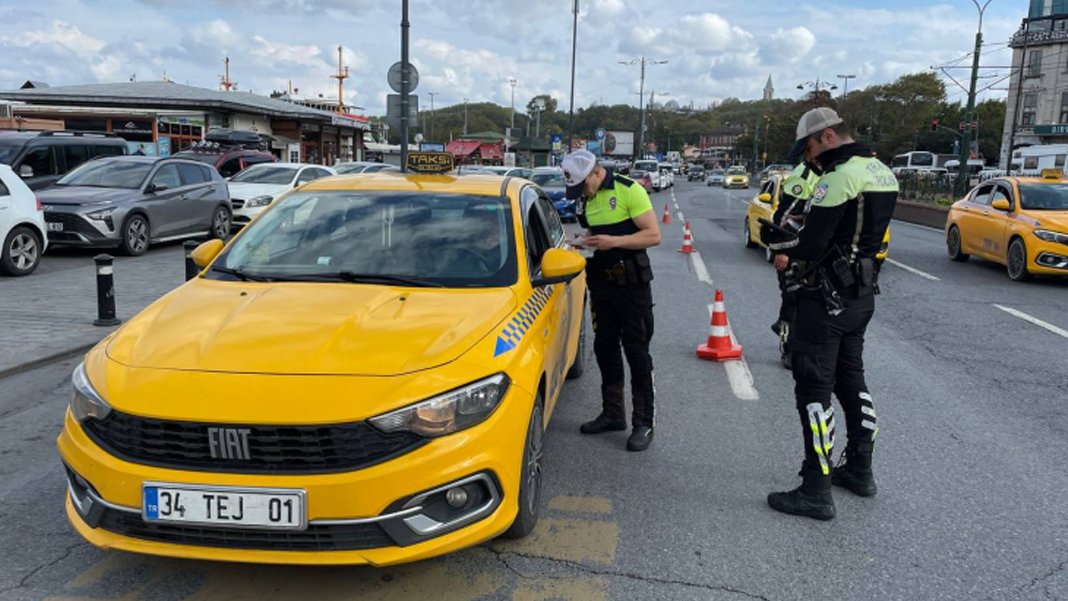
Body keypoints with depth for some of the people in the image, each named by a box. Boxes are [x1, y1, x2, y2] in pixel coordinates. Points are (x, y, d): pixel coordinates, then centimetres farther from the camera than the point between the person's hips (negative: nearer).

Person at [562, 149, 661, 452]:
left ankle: (644, 422, 7)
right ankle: (612, 413, 26)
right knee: (605, 348, 13)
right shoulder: (586, 201, 11)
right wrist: (585, 244, 0)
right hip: (601, 281, 8)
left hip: (631, 282, -7)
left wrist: (614, 241, -25)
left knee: (637, 352, -2)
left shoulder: (629, 190, -12)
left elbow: (653, 235, -16)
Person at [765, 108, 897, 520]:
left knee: (814, 387, -4)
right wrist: (803, 253, 7)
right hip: (861, 294, 10)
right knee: (850, 378, 20)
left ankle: (816, 491, 1)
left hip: (828, 297, -10)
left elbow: (813, 243, -22)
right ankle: (859, 470, 31)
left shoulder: (840, 176, -18)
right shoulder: (882, 173, 12)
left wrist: (782, 249, -2)